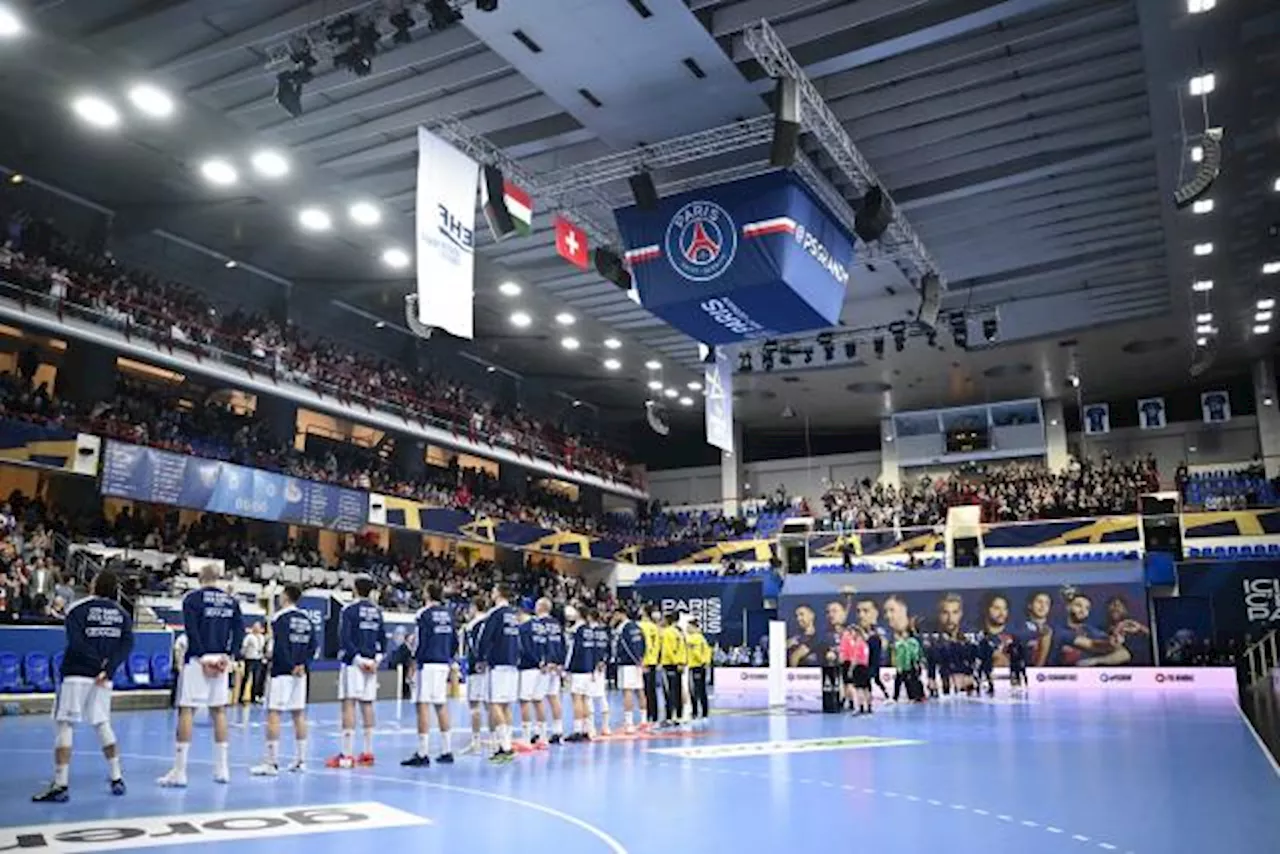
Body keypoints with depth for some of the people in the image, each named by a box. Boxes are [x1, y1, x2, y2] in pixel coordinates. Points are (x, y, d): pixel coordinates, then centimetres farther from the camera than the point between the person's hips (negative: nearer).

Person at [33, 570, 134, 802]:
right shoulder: (122, 613, 8)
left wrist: (98, 662, -8)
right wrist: (107, 669, -9)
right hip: (103, 678, 5)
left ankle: (60, 785, -4)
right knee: (102, 724, 15)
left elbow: (76, 642, -16)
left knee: (63, 725, 0)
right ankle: (116, 778, 18)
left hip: (76, 675, -5)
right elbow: (127, 644, -3)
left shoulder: (78, 609, -5)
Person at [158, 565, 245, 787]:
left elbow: (192, 631, -14)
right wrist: (229, 655, 1)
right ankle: (222, 769, 15)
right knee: (219, 711, 11)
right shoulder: (231, 600, 10)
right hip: (220, 660, 4)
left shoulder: (192, 598, -3)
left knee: (186, 710, 0)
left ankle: (179, 771, -1)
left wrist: (201, 657, -12)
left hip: (198, 660, -4)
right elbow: (239, 629, 2)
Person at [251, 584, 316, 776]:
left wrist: (290, 666, -11)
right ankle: (300, 760, 15)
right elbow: (313, 645, 7)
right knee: (299, 714, 10)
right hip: (300, 673, 7)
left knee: (273, 713, -4)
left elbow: (279, 646, -17)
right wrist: (302, 664, 1)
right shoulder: (306, 618, 10)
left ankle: (272, 763, -6)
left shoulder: (280, 617, -9)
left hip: (282, 672, -7)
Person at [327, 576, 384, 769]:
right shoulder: (377, 611, 12)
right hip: (371, 663, 6)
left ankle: (347, 755, -8)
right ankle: (367, 752, 15)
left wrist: (358, 659, -14)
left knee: (349, 703, -5)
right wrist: (377, 659, 7)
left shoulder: (349, 609, -6)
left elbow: (345, 638, -15)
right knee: (367, 704, 11)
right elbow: (382, 638, 11)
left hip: (353, 662, -6)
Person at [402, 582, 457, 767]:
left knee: (423, 705, -4)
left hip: (428, 663, -7)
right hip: (443, 664, 7)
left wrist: (414, 662, -8)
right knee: (441, 705, 14)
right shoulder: (448, 613, 11)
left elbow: (421, 642, -13)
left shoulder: (423, 614, -8)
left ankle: (422, 754, -5)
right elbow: (454, 640, 13)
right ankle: (447, 751, 19)